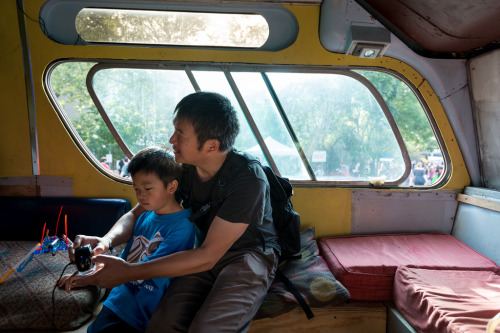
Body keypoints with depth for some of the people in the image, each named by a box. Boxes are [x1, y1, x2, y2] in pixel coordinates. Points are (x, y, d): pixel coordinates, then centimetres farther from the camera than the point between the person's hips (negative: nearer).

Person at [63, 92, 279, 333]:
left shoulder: (248, 179, -27)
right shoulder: (181, 168, -8)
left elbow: (207, 256, -27)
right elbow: (136, 214, 3)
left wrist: (129, 272, -26)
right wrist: (107, 240, -20)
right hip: (207, 253, 4)